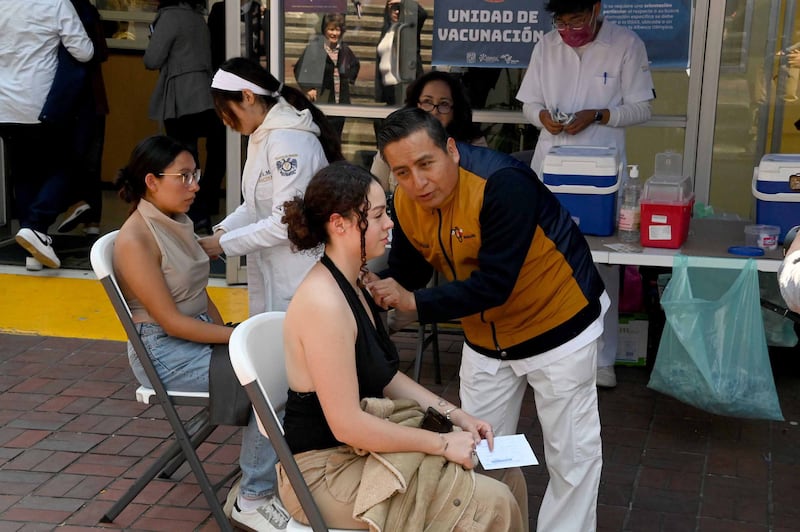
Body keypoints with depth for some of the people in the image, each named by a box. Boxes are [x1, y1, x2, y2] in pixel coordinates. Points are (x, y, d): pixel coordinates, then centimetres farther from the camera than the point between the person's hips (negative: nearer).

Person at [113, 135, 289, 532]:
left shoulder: (180, 224, 10)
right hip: (164, 352, -8)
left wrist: (230, 335, 0)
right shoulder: (135, 241, -17)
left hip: (200, 334, 8)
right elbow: (171, 321, -18)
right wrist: (238, 337, -17)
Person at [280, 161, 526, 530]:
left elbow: (385, 376, 14)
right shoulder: (324, 303, -25)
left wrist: (455, 415, 4)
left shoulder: (351, 284, 6)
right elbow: (347, 425, -25)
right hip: (330, 472, -9)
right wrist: (442, 444, -17)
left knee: (505, 474, 8)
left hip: (363, 441, 9)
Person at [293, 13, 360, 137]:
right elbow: (299, 69, -5)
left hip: (341, 101, 5)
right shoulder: (314, 48, -8)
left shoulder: (344, 49, 7)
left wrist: (349, 78, 14)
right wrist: (307, 88, -10)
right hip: (320, 101, -5)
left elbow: (356, 64, 28)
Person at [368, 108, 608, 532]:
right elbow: (405, 274, -1)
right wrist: (376, 289, -22)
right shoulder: (406, 203, -11)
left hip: (557, 324, -6)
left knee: (570, 455, 5)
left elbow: (494, 284, -33)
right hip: (485, 335, 6)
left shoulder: (502, 182, -32)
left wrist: (415, 303, -32)